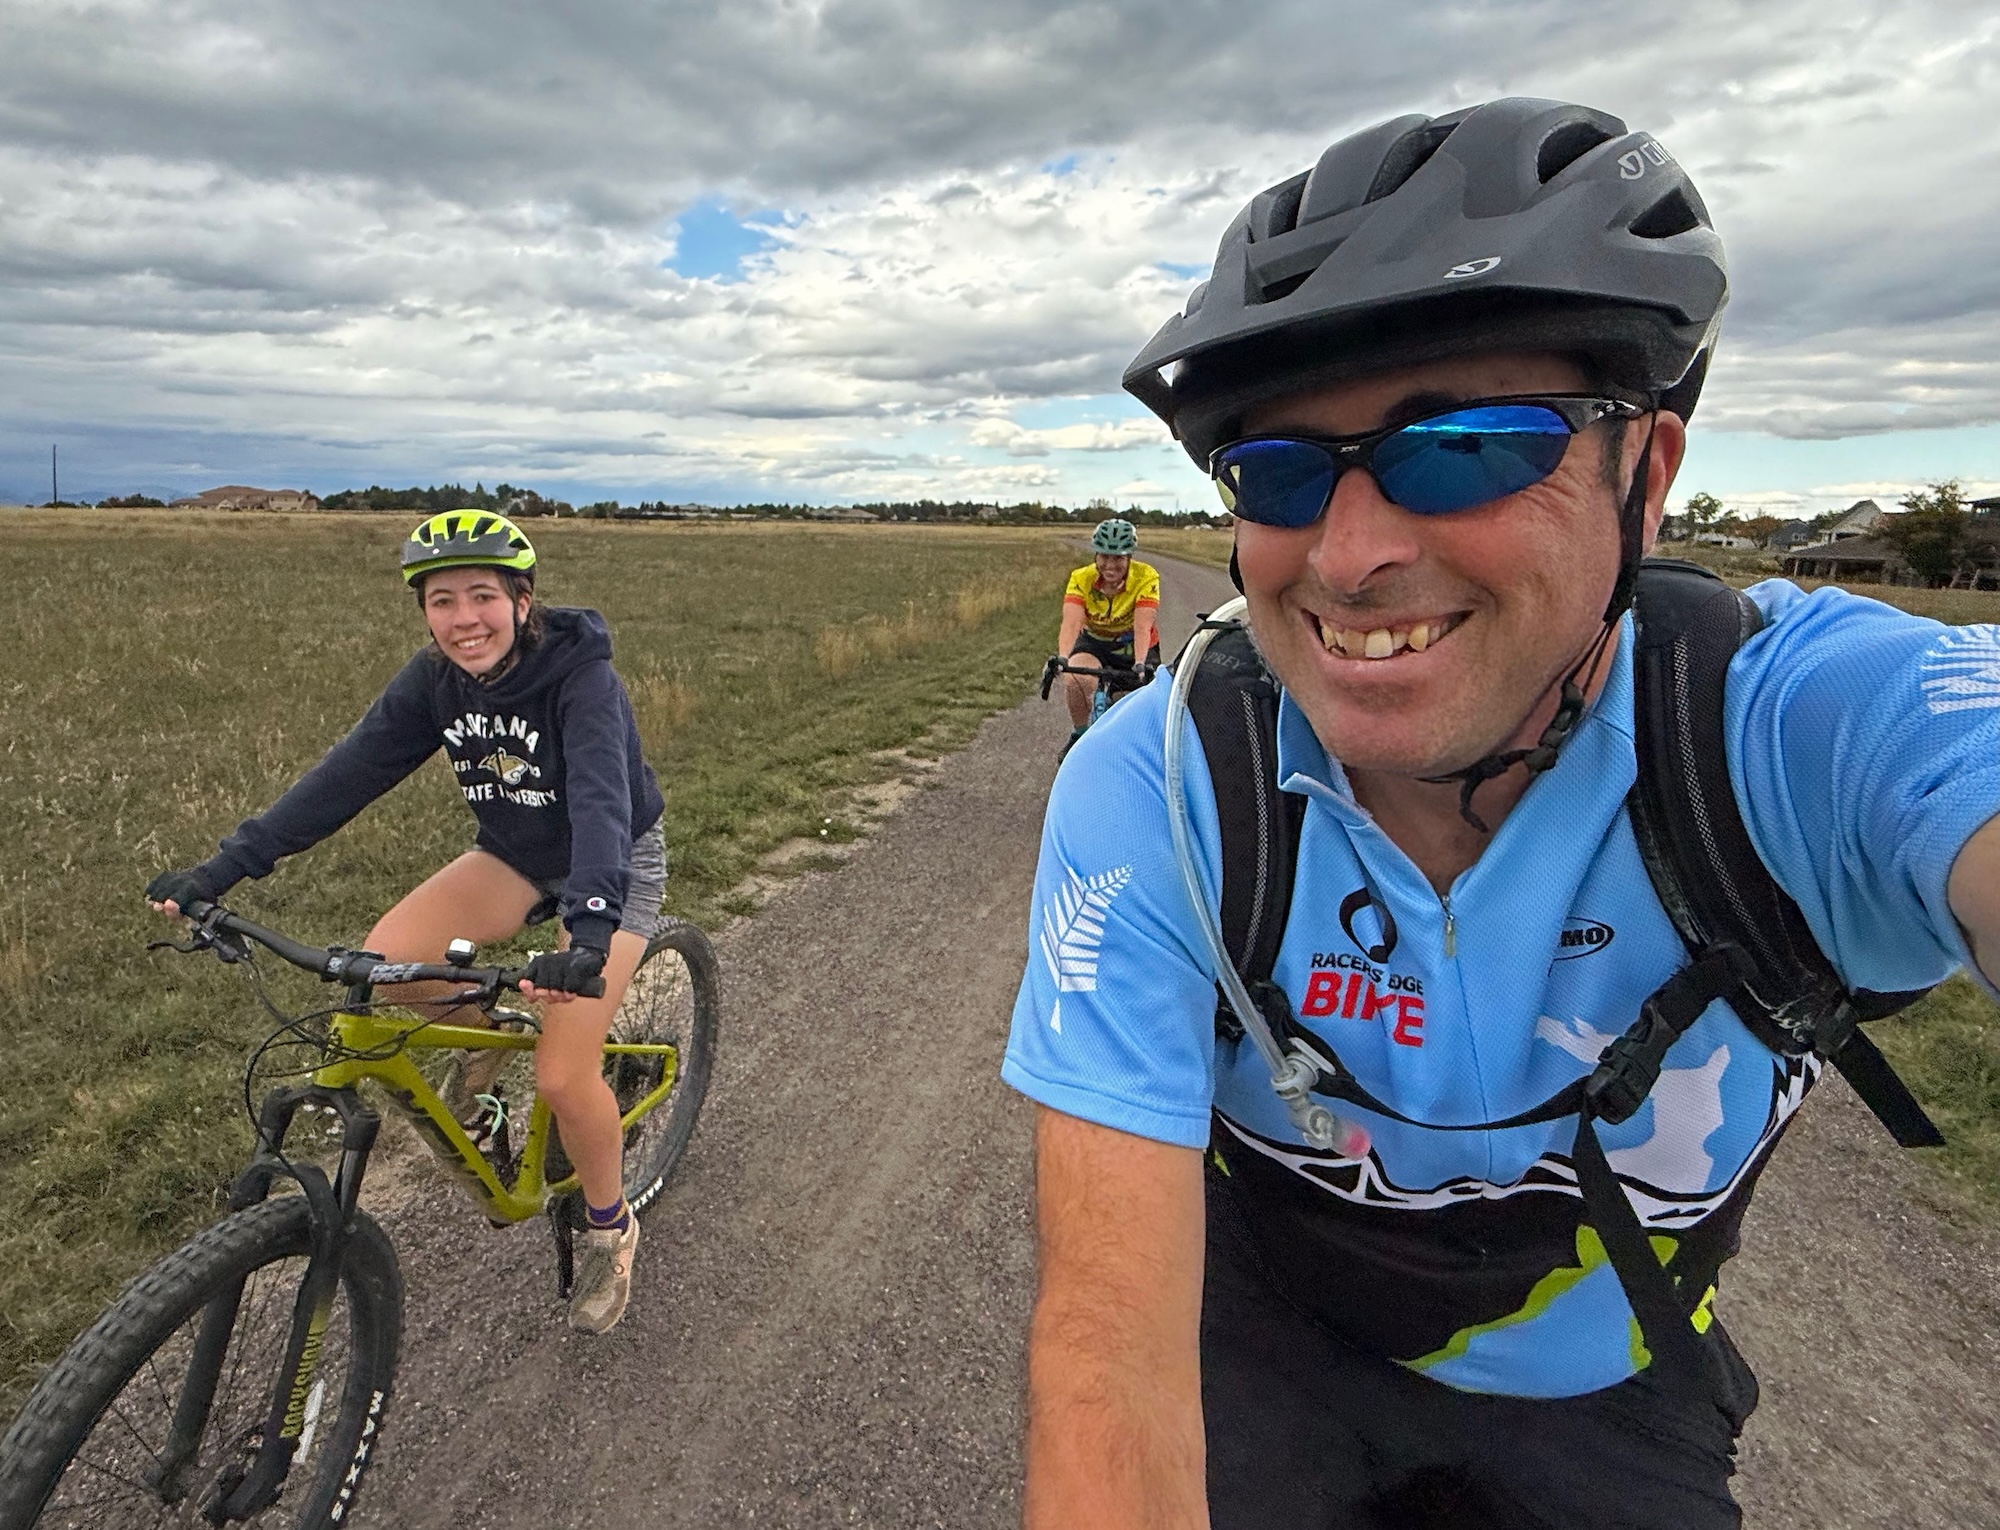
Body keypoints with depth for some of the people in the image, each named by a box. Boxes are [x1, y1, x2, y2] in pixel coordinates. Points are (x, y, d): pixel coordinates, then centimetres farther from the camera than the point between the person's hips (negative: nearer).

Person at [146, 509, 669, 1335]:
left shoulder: (582, 677, -28)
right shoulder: (434, 680, -10)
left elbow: (600, 800, -41)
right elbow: (346, 772, -11)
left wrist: (588, 927, -55)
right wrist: (223, 868, -18)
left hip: (613, 861, -5)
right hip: (516, 853, 6)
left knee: (562, 1077, -15)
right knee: (387, 961, -19)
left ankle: (610, 1228, 13)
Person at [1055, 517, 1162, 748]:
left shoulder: (1147, 577, -23)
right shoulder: (1080, 578, -20)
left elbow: (1142, 627, -34)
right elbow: (1071, 623, -33)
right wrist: (1061, 658, -52)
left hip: (1134, 648, 0)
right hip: (1094, 644, 0)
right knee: (1078, 679, -31)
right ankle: (1079, 735, -6)